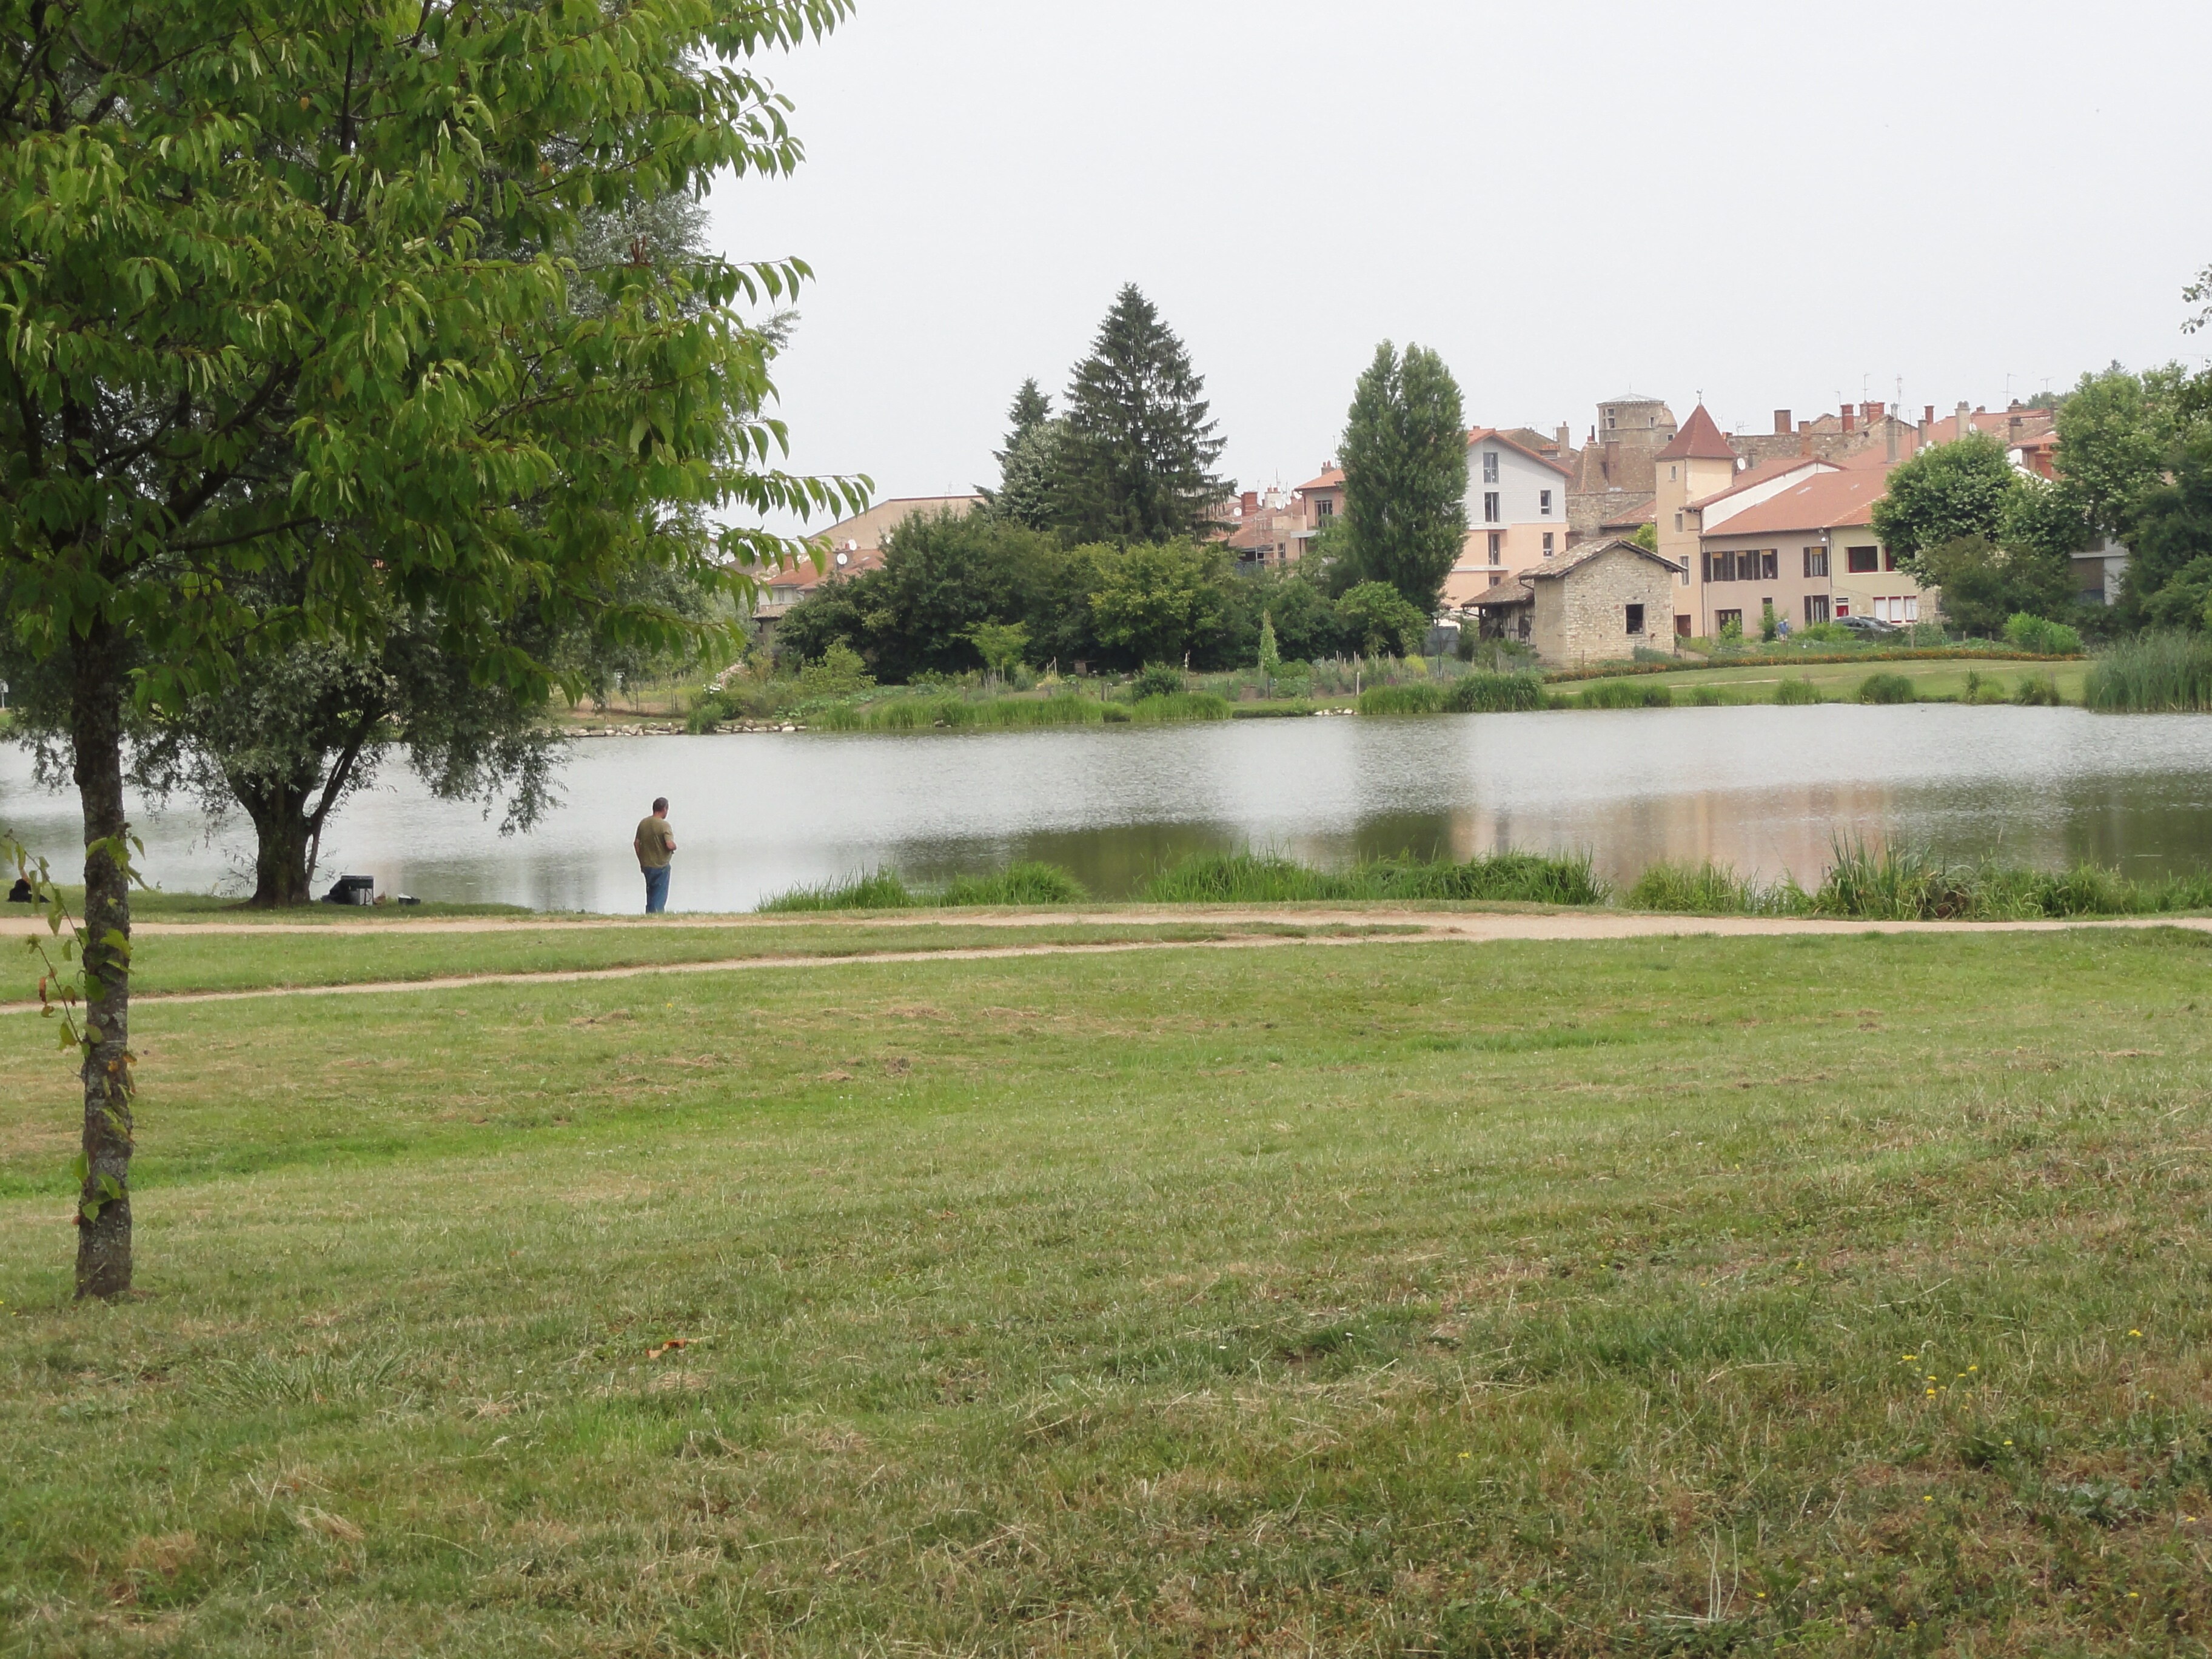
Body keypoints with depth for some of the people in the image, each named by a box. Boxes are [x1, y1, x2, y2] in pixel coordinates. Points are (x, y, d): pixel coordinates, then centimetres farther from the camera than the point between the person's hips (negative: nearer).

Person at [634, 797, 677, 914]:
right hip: (661, 866, -6)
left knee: (651, 895, 17)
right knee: (660, 896, 1)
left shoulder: (643, 824, 3)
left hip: (646, 866, 6)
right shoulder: (664, 825, -16)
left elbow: (636, 843, 7)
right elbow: (670, 845, -26)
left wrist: (642, 861, 16)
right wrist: (675, 847, -2)